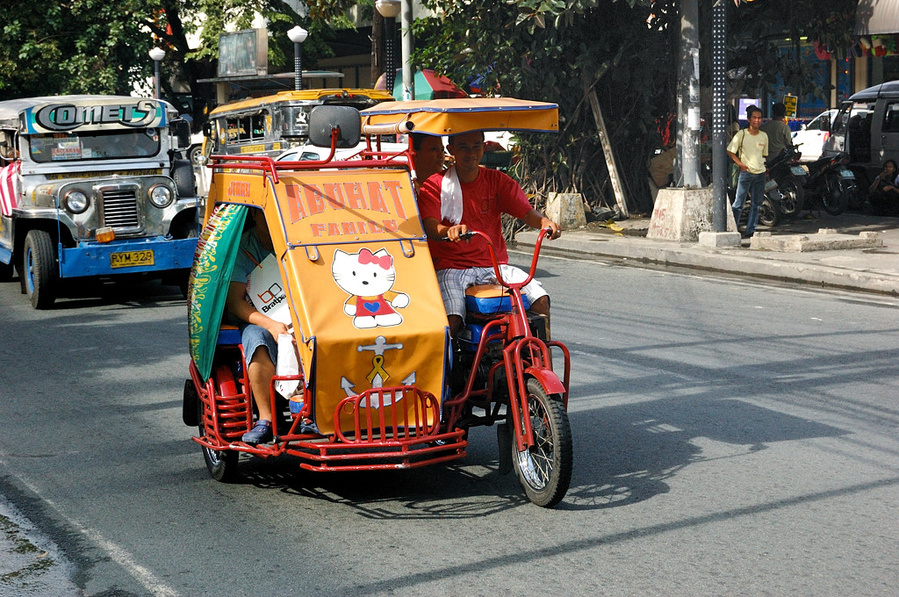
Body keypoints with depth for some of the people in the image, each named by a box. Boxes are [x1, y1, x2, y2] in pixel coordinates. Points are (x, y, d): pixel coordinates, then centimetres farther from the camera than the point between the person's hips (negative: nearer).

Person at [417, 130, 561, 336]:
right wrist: (448, 231, -39)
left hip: (494, 266, 3)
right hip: (451, 267, -3)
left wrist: (544, 222, -26)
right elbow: (430, 225, -15)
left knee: (540, 299, -19)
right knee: (451, 319, -30)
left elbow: (526, 212, -2)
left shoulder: (497, 180, 10)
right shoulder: (435, 185, 1)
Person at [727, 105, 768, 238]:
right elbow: (730, 151, -2)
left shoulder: (764, 136, 10)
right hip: (746, 173, -5)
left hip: (760, 173, 5)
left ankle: (750, 231, 14)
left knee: (756, 204, 7)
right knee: (738, 203, -6)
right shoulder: (741, 134, -4)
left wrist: (761, 165, 11)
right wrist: (740, 164, -11)